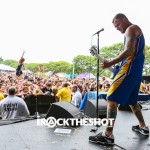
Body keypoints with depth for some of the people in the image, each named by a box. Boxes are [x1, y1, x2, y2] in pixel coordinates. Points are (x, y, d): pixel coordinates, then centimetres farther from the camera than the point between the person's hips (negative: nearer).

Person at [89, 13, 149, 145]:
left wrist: (111, 63, -26)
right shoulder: (137, 31, 26)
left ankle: (108, 135, -17)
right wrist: (116, 63, 20)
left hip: (129, 70, -10)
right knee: (131, 100, 21)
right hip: (136, 71, 10)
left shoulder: (131, 29, -4)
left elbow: (129, 51, -19)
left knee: (112, 98, -14)